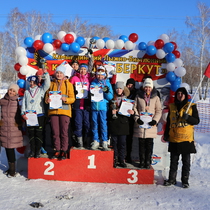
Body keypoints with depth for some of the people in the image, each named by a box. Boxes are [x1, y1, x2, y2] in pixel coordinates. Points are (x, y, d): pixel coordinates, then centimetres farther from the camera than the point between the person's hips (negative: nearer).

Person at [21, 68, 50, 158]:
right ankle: (32, 150, 15)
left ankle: (38, 151, 9)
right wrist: (23, 113, -1)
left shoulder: (41, 90, 9)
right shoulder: (26, 92, 16)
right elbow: (23, 103, 10)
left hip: (39, 115, -2)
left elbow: (47, 84, -7)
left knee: (39, 134, 0)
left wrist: (46, 73, -13)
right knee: (31, 134, 5)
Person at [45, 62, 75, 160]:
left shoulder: (68, 84, 7)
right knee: (55, 132, 4)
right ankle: (57, 150, 14)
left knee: (64, 132, -3)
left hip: (64, 111, -2)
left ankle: (64, 151, 7)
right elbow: (47, 96, 16)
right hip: (53, 111, 3)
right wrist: (47, 100, -8)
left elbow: (72, 98, 2)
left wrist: (65, 99, -19)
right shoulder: (51, 84, 15)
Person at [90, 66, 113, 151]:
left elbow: (110, 97, 3)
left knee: (103, 124, -3)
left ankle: (105, 143, 4)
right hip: (94, 106, 2)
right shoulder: (93, 83, 13)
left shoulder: (107, 84, 8)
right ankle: (96, 142, 14)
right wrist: (91, 94, -5)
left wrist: (106, 92, -16)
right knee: (95, 124, 5)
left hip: (103, 107, -2)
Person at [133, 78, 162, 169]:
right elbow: (134, 108, 6)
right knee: (141, 143, 5)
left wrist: (155, 120, -9)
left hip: (151, 125, 0)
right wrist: (137, 118, -8)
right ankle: (142, 161, 17)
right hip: (140, 124, 0)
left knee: (149, 144, 3)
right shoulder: (138, 96, 7)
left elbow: (159, 111, 6)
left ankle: (148, 162, 15)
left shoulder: (155, 97, 7)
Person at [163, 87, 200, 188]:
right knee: (173, 161, 10)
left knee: (186, 161, 6)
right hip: (174, 139, 2)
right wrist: (166, 134, 12)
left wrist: (188, 117, -18)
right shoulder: (172, 107, 10)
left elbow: (197, 121, 0)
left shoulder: (191, 106, 2)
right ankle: (172, 179, 20)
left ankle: (185, 180, 18)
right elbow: (168, 122, 16)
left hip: (186, 139, -2)